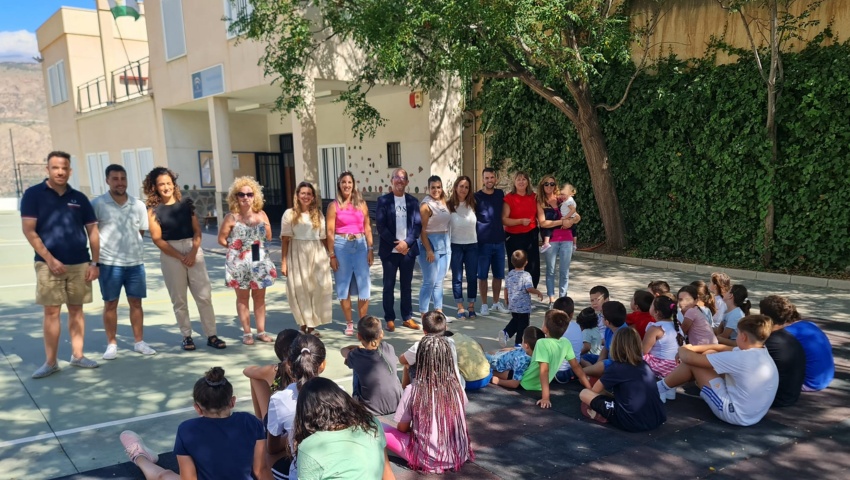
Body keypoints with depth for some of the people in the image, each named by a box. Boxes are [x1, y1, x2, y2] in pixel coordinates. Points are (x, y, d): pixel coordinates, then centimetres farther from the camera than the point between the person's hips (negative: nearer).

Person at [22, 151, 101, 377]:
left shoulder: (79, 198, 8)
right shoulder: (33, 194, -1)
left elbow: (93, 231, 10)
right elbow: (29, 231, -7)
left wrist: (94, 262, 3)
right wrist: (50, 259, -14)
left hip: (80, 264, 3)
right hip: (49, 264, -3)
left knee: (76, 309, 9)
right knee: (52, 311, -1)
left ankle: (77, 355, 19)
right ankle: (50, 362, 7)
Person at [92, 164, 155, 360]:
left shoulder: (138, 205, 4)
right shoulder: (98, 204, -5)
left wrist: (130, 246, 5)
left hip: (135, 262, 3)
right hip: (109, 263, -3)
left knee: (136, 302, 8)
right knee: (110, 304, 6)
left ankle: (139, 342, 18)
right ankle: (111, 344, 16)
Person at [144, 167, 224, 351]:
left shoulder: (186, 203, 6)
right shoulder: (153, 210, -1)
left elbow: (197, 230, 4)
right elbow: (157, 239, -5)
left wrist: (193, 252, -10)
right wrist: (180, 257, -11)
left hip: (193, 251, 2)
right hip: (170, 255, -2)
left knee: (204, 295, 0)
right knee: (179, 300, 6)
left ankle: (211, 335, 8)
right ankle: (187, 336, 17)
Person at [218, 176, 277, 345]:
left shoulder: (261, 214, 4)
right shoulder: (231, 217, -6)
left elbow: (269, 237, 12)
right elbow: (221, 239, -3)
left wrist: (266, 228, -2)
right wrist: (235, 246, 0)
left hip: (260, 262, 3)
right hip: (239, 263, -3)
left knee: (259, 297, 8)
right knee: (242, 297, 5)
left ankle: (261, 331, 17)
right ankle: (247, 333, 13)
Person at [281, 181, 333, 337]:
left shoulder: (318, 214, 11)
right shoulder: (289, 214, 3)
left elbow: (323, 237, 12)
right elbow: (285, 239, 0)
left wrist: (330, 255, 6)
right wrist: (283, 262, -6)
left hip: (317, 254, 2)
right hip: (297, 255, -2)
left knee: (317, 289, 0)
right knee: (300, 290, 0)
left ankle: (312, 326, 11)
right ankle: (303, 325, 12)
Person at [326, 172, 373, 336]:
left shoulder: (361, 204, 8)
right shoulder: (334, 206, 1)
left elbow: (367, 228, 8)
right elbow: (330, 232, -2)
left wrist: (370, 249, 2)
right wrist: (332, 255, -7)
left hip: (360, 245, 2)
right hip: (341, 246, -1)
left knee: (364, 284, -1)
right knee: (344, 285, 5)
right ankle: (349, 323, 16)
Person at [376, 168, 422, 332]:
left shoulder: (412, 201, 8)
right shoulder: (384, 200, 0)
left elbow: (418, 225, 3)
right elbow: (381, 226, -6)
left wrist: (406, 242, -12)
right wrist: (395, 244, -12)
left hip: (408, 249, 2)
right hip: (389, 250, -2)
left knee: (407, 285, 9)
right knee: (389, 286, 4)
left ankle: (407, 318, 18)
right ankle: (390, 319, 12)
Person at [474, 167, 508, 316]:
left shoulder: (500, 194, 7)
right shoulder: (476, 197, -5)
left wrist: (504, 230, 14)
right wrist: (476, 236, -9)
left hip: (499, 241, 4)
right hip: (483, 242, -4)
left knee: (499, 274, 10)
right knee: (483, 275, 3)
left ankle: (497, 303, 23)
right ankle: (484, 305, 13)